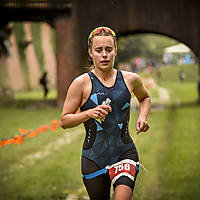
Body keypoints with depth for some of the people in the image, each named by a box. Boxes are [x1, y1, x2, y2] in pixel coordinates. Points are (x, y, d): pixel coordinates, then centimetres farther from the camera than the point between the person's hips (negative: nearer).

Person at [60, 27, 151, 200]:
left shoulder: (130, 79, 4)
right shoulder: (82, 83, -5)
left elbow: (145, 98, 27)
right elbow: (64, 121, -3)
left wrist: (143, 117, 8)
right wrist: (90, 113, -19)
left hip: (125, 155, 1)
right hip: (93, 158, 0)